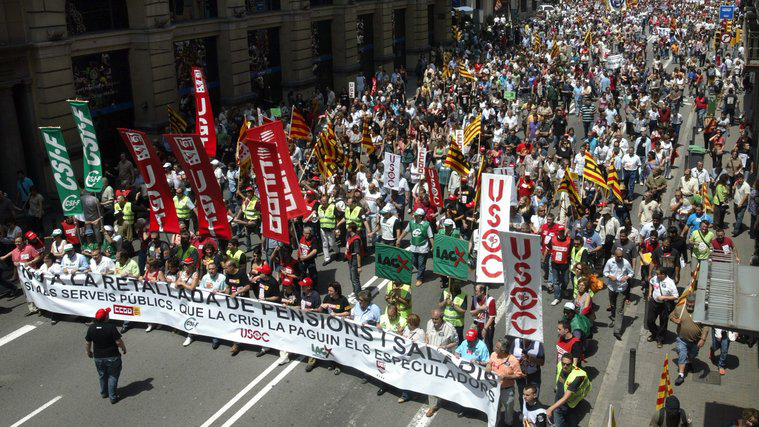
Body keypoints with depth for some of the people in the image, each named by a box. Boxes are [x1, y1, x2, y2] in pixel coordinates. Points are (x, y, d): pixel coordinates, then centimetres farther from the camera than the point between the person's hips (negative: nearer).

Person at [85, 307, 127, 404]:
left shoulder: (91, 328, -9)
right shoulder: (111, 327, -23)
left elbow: (88, 343, 1)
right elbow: (118, 341, -19)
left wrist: (89, 352, 19)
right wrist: (124, 348, -1)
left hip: (98, 357, 4)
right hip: (112, 357, -4)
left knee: (102, 376, 24)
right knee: (113, 376, 11)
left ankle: (103, 393, 40)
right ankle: (112, 397, 14)